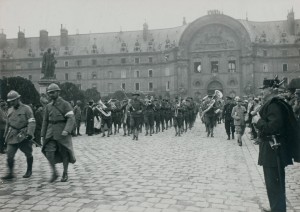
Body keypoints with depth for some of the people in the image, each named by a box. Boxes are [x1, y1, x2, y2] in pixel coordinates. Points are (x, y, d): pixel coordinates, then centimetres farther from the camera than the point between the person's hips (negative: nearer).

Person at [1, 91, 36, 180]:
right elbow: (8, 124, 21)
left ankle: (29, 171, 26)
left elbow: (32, 122, -13)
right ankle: (10, 173, 5)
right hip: (12, 136, 4)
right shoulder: (10, 110, 12)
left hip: (24, 135, -4)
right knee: (9, 155, -5)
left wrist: (30, 134, -23)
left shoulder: (26, 108, -7)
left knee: (28, 154, 8)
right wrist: (6, 135, 20)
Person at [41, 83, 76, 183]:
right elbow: (45, 121, 17)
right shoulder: (48, 106, 12)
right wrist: (43, 135, 13)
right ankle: (54, 172, 8)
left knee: (64, 154, 4)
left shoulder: (65, 104, -5)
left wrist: (67, 130, -28)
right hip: (51, 133, 4)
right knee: (49, 152, -10)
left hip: (63, 133, -4)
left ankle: (65, 174, 21)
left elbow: (71, 119, -13)